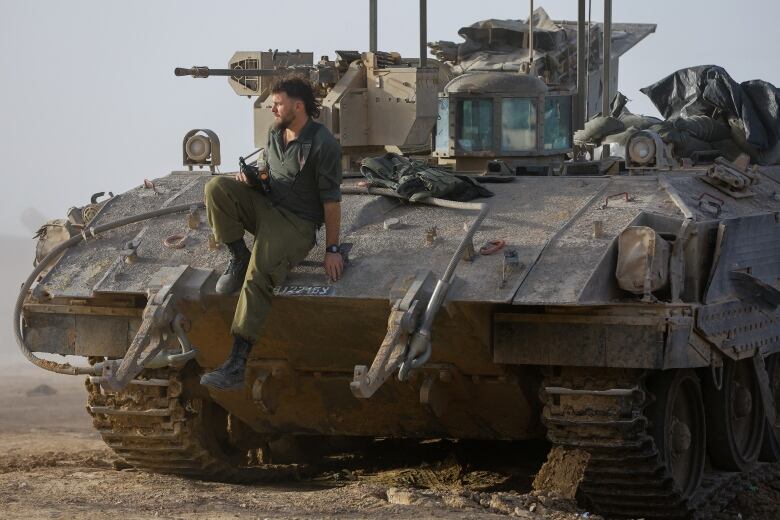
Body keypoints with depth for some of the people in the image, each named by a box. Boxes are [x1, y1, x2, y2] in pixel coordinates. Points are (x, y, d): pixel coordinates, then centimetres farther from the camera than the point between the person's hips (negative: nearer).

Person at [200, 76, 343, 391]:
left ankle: (236, 367, -34)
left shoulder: (323, 144, -14)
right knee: (216, 187, -19)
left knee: (259, 274, -30)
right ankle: (238, 256, -5)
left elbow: (331, 200, -13)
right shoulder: (275, 134, 10)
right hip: (264, 206, 7)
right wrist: (254, 176, 2)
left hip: (296, 223, -7)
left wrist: (332, 250, -13)